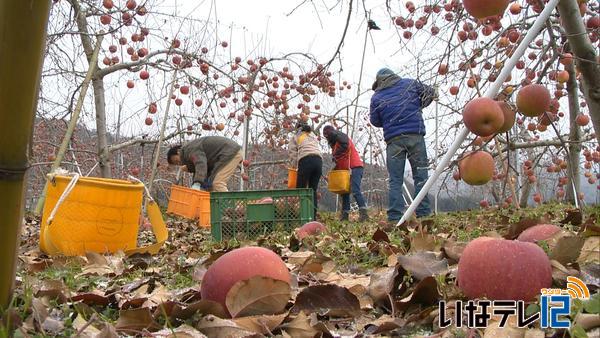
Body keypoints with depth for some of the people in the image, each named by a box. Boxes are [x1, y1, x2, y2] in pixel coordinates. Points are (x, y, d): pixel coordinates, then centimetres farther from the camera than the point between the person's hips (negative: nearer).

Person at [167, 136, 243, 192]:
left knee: (217, 183, -18)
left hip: (232, 153, -11)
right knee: (211, 183, 10)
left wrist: (196, 184, -44)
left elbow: (201, 165, -33)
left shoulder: (190, 149, -14)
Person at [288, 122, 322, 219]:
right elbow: (316, 149, 21)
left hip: (305, 161, -4)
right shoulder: (313, 136, 33)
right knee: (313, 190, 9)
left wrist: (295, 167, 20)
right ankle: (313, 216, 7)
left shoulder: (295, 137, 21)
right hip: (318, 160, 4)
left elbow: (293, 154, 12)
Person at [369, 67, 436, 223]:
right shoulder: (410, 83, 10)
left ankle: (394, 217, -2)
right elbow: (430, 92, 20)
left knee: (395, 180, 3)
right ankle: (423, 214, -1)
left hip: (393, 139, 0)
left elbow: (375, 121, 13)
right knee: (420, 176, 3)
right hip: (415, 136, 0)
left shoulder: (376, 97, 8)